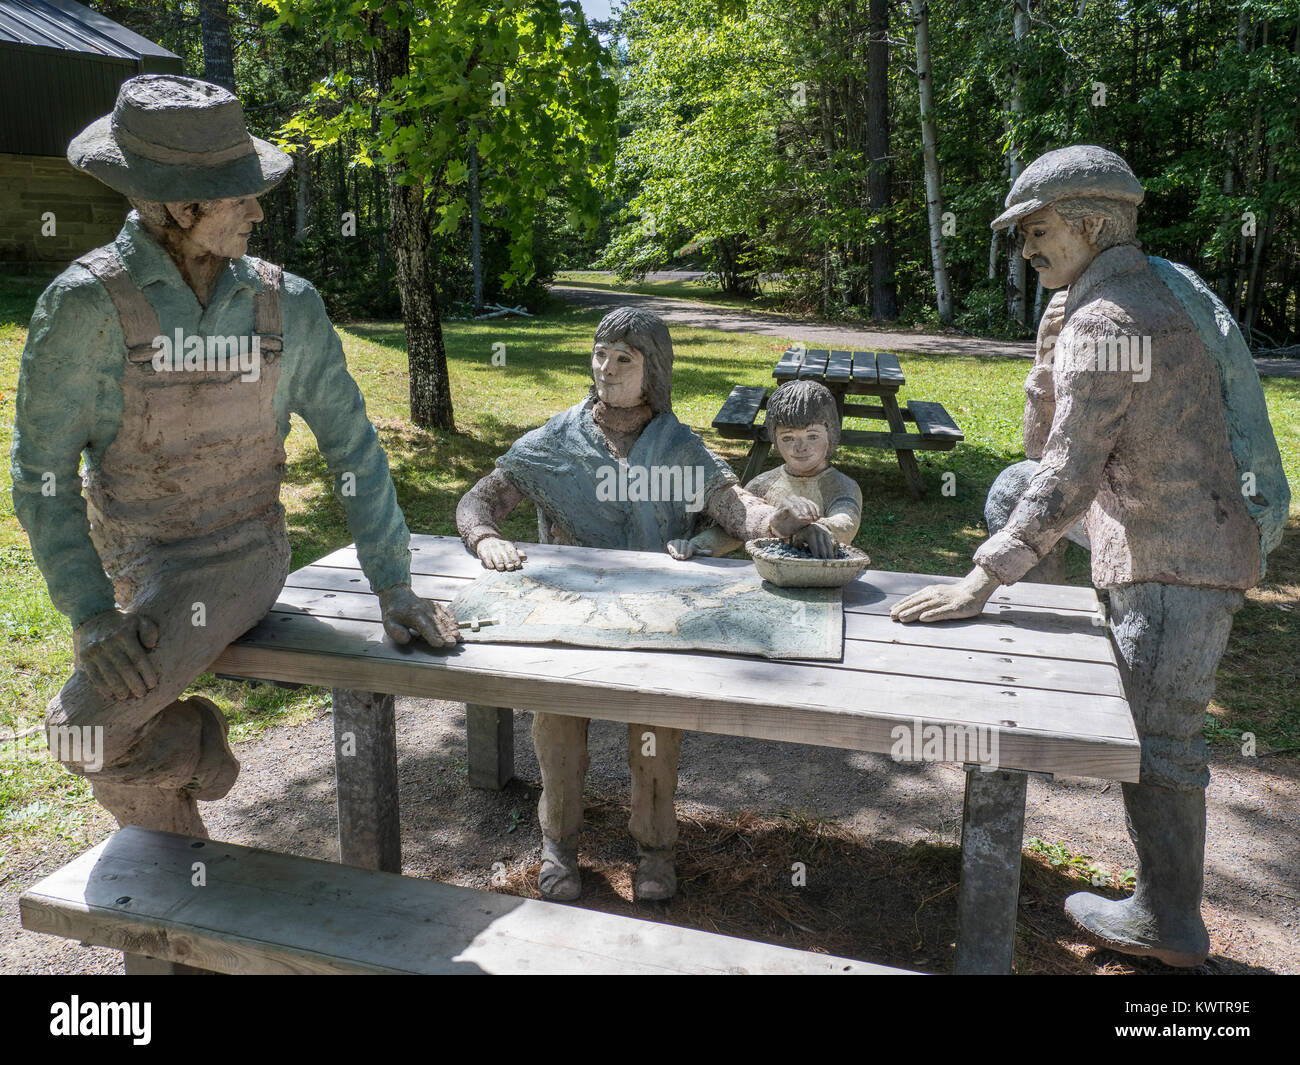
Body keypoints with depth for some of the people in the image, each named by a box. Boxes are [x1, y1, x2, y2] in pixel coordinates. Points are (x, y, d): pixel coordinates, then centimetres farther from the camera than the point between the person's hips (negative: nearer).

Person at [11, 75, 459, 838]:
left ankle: (195, 737, 14)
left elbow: (351, 443, -3)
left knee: (87, 730, -18)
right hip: (138, 572, 2)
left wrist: (394, 588, -6)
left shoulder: (286, 303, -8)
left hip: (241, 555, -2)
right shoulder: (87, 304, -12)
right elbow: (43, 469, -8)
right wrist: (90, 613, -16)